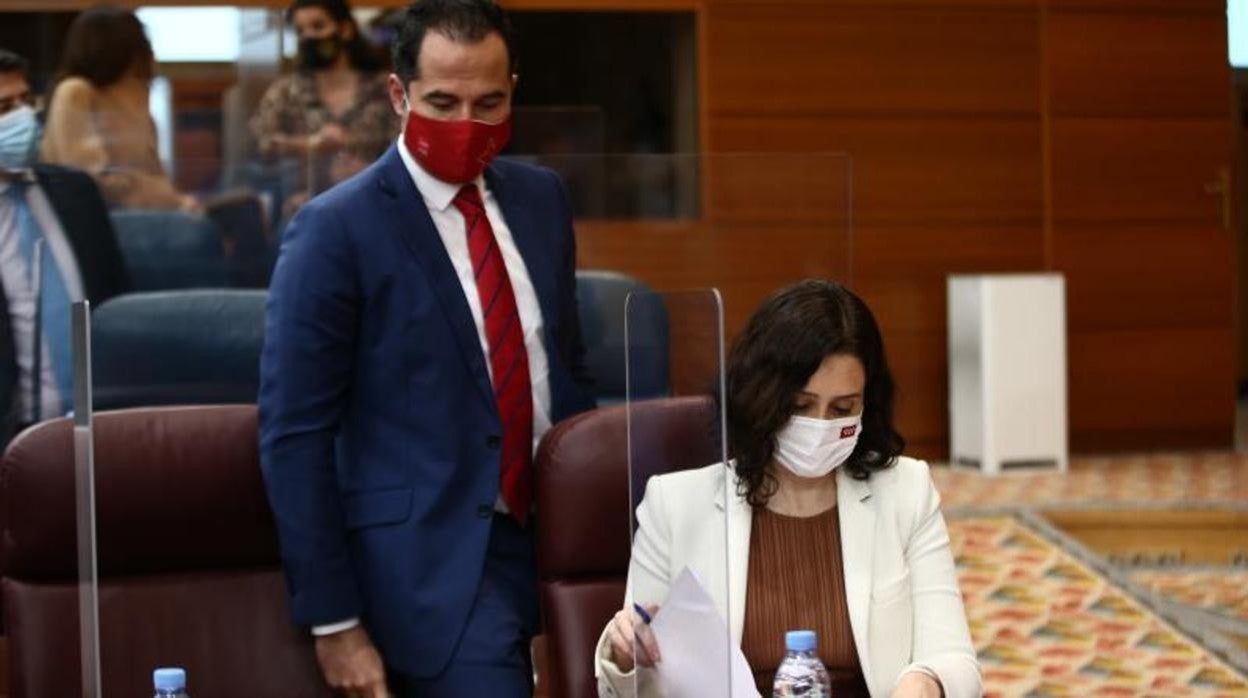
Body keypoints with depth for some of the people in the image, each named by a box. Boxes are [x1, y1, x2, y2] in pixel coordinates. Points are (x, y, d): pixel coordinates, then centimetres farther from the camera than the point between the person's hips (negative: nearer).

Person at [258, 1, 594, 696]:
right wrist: (334, 621, -12)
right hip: (430, 567, -6)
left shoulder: (541, 198, 9)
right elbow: (294, 438, -11)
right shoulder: (337, 229, -10)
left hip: (556, 551, 6)